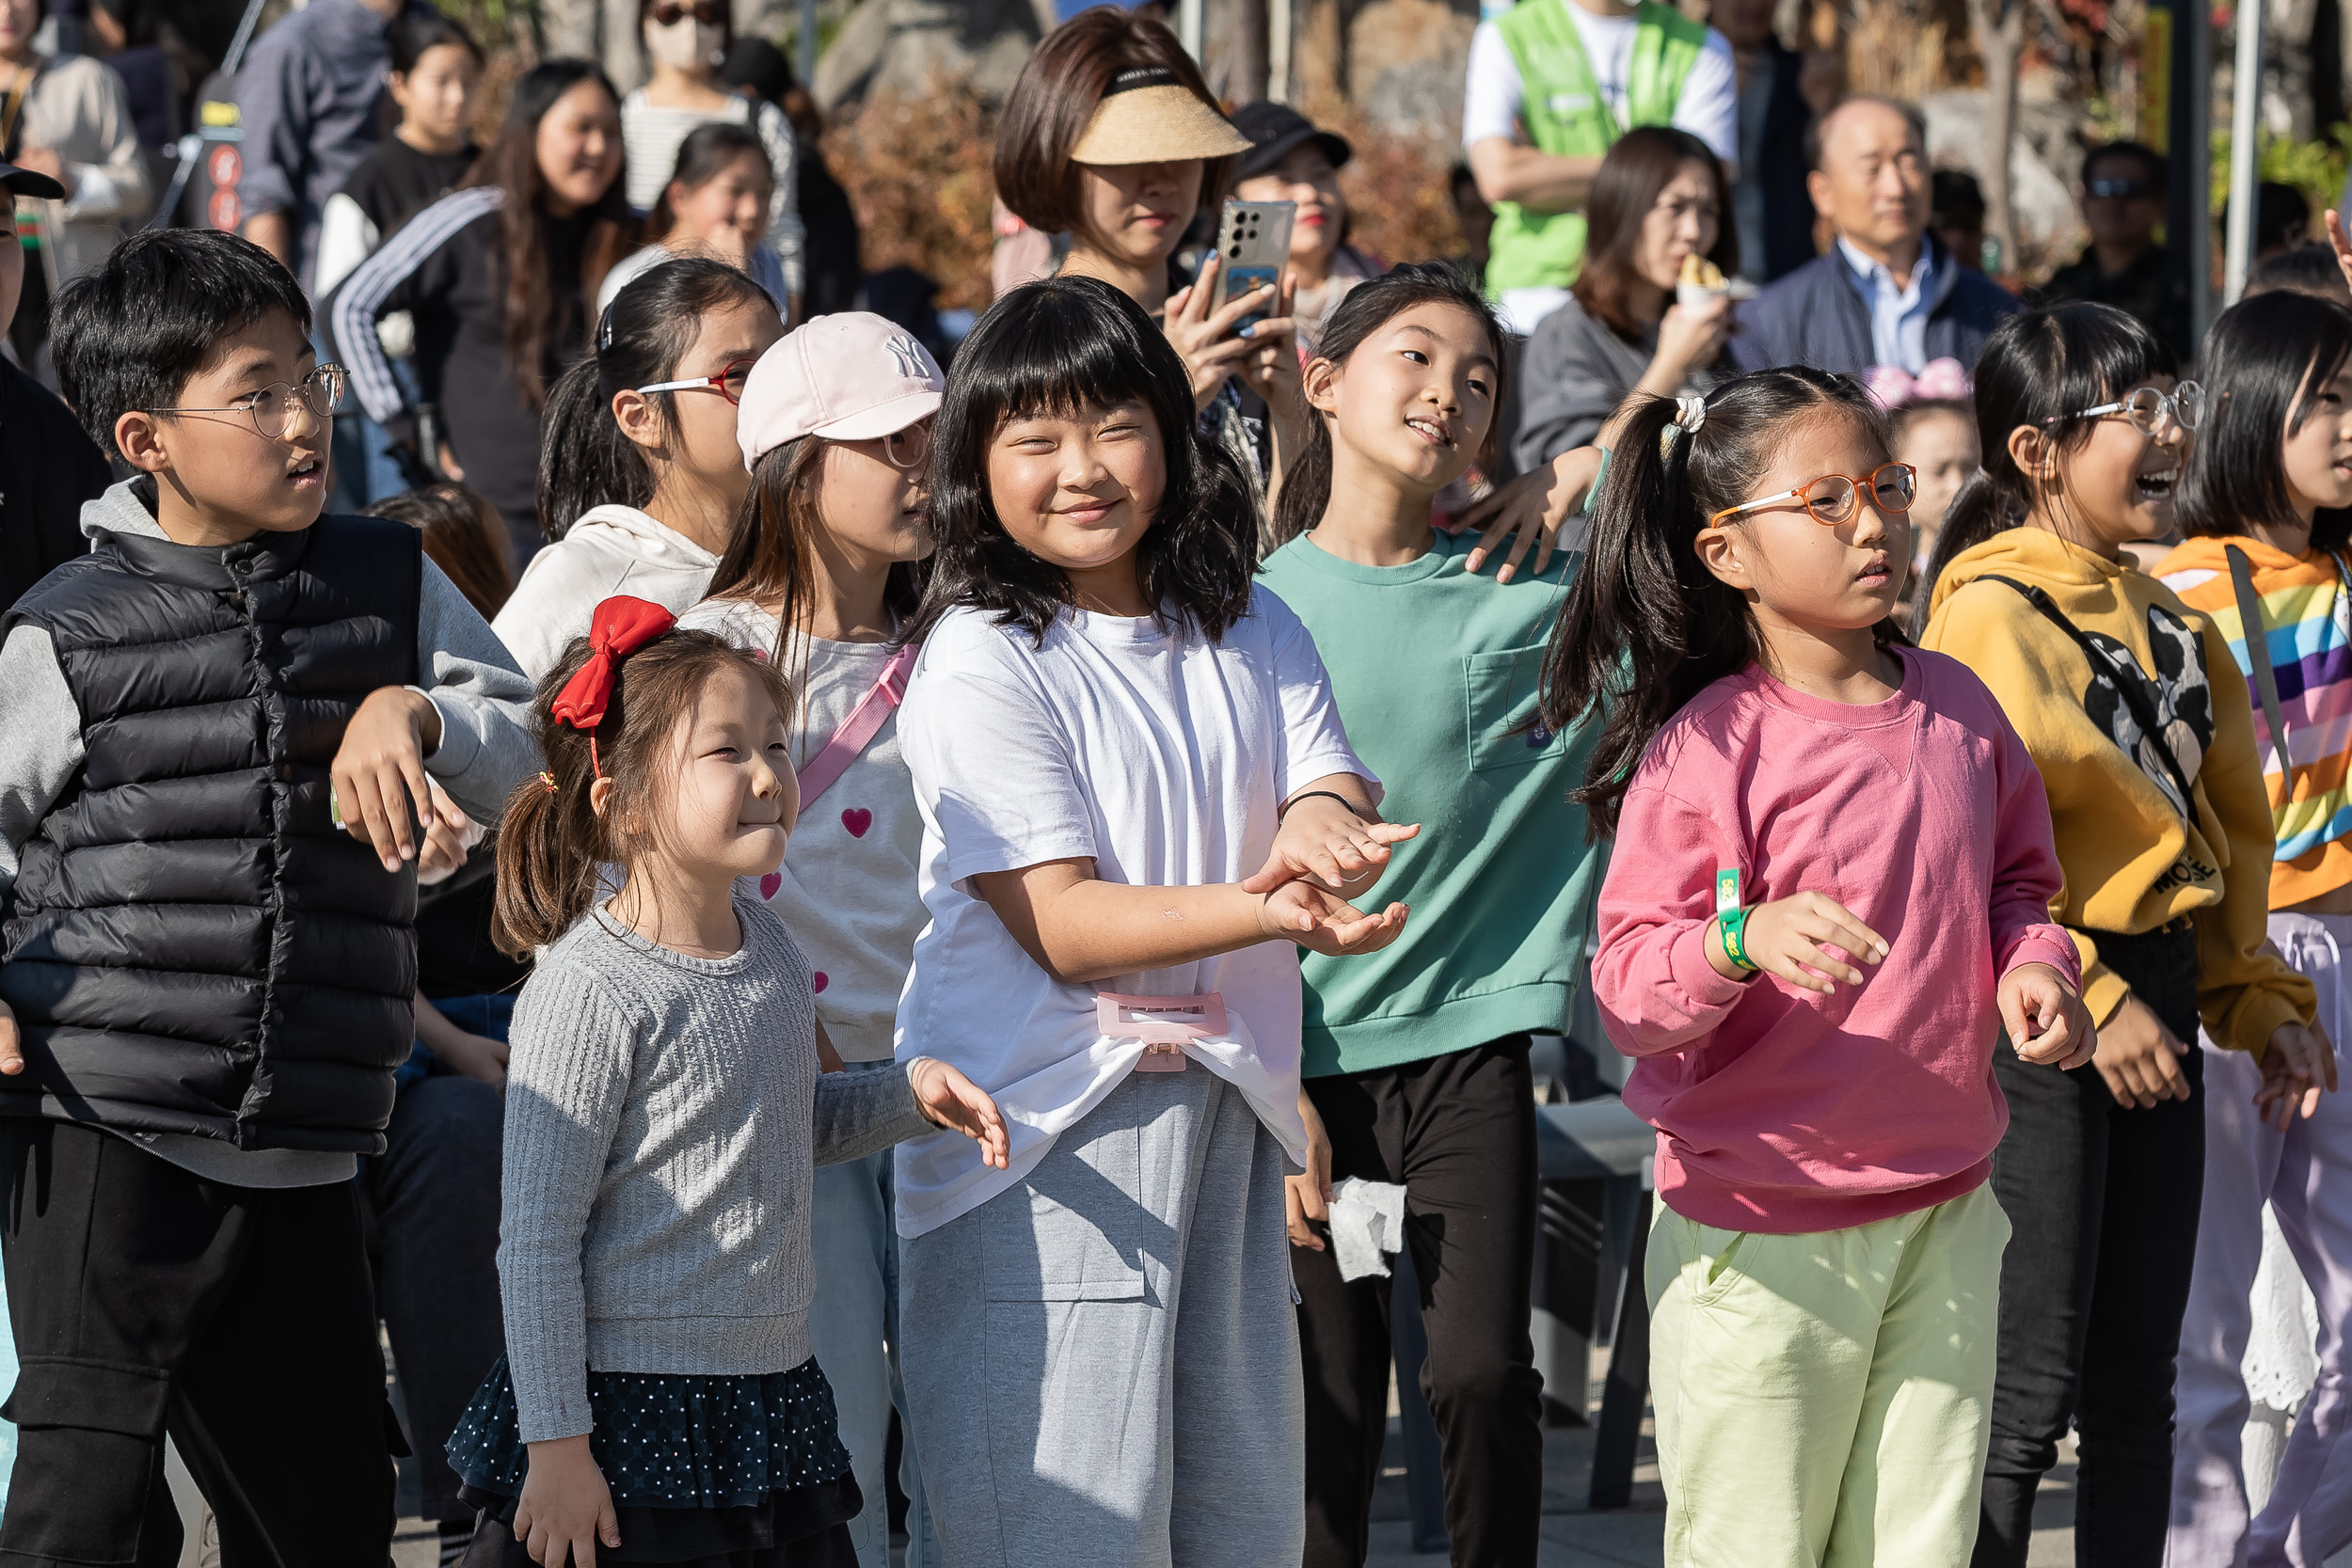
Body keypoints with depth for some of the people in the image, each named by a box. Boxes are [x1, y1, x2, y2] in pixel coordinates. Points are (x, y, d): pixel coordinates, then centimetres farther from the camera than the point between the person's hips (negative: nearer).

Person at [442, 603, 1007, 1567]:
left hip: (775, 1401, 8)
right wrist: (555, 1446, -16)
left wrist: (910, 1095, 9)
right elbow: (536, 1240, -15)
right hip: (630, 1411, -8)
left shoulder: (767, 948, 8)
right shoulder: (589, 989, -16)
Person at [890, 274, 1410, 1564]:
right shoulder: (977, 660, -9)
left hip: (1224, 1112, 6)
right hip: (1042, 1121, -6)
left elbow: (1339, 809, 1)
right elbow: (1059, 924, -15)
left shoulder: (1251, 635, 12)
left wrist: (1322, 838, -25)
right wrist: (1267, 912, -29)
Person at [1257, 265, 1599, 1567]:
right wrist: (1275, 1088, -6)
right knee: (1332, 1407, 2)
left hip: (1472, 1039, 0)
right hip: (1317, 1058, 0)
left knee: (1484, 1373, -7)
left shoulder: (1536, 590, 2)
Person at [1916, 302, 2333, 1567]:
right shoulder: (1989, 611, -12)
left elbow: (2228, 816, 20)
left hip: (2152, 1005, 8)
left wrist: (2257, 994, 11)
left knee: (2135, 1384, 11)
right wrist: (2083, 1003, -20)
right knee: (2031, 1388, -7)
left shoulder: (2163, 619, 14)